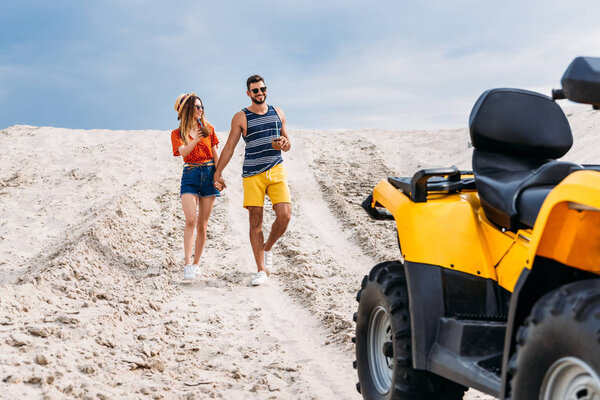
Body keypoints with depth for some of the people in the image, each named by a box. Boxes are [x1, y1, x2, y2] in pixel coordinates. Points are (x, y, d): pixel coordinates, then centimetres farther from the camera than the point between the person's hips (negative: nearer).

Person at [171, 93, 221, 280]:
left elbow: (215, 155, 10)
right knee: (190, 219, -18)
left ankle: (196, 263, 12)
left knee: (202, 224, 3)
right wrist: (196, 140, -31)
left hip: (209, 174, 2)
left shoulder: (208, 129, 10)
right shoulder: (177, 134, 4)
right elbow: (184, 152, -14)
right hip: (190, 175, -2)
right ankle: (187, 264, -18)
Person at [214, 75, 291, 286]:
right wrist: (217, 174, -2)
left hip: (276, 171, 2)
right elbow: (229, 147, 4)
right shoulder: (241, 117, 3)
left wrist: (283, 144, -5)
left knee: (284, 215, -12)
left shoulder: (278, 113, 13)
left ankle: (268, 247, 17)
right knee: (255, 221, -4)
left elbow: (287, 144, 20)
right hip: (252, 174, -2)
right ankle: (261, 270, 1)